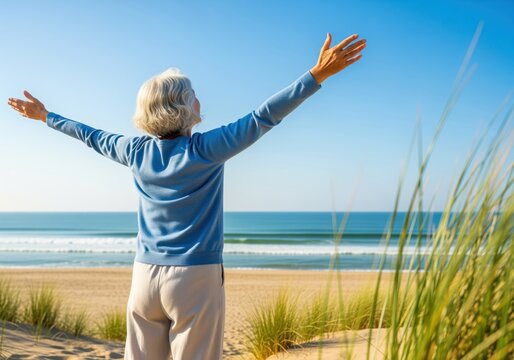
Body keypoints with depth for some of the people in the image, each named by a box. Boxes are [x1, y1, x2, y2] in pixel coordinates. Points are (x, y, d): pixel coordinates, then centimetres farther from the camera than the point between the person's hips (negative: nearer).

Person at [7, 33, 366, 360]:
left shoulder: (136, 151, 2)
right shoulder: (205, 149, -13)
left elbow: (92, 136, 18)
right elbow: (263, 118, -16)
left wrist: (46, 116, 36)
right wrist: (318, 74, -16)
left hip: (145, 276, 5)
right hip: (196, 278, -5)